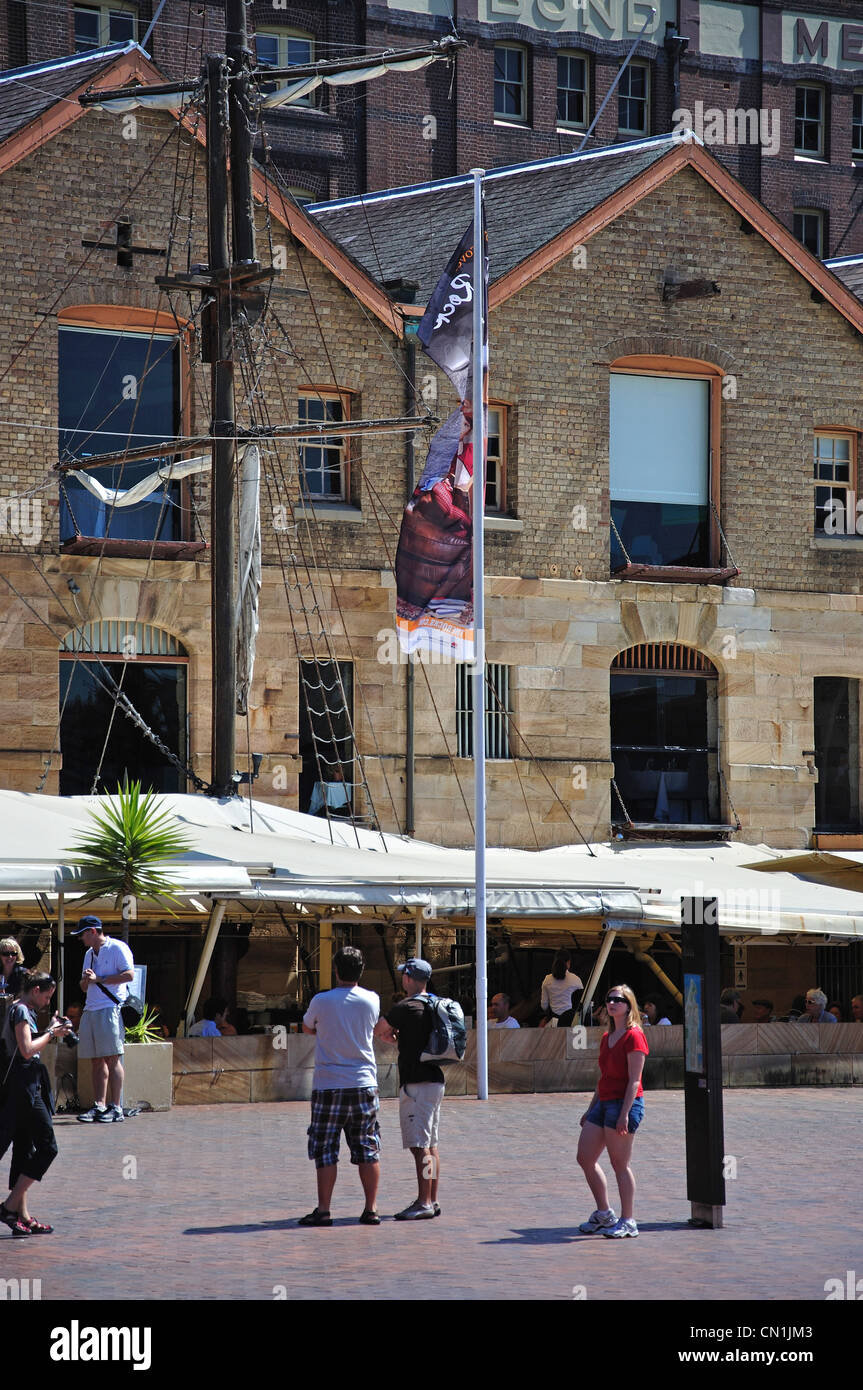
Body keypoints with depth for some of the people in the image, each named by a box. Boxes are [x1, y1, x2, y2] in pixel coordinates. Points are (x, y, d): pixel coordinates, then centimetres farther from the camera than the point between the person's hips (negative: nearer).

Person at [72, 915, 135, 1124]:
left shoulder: (117, 948, -2)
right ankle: (99, 1105, 4)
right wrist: (86, 979, 3)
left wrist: (99, 979, -12)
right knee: (96, 1061, 4)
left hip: (111, 1009, -8)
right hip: (90, 1011, 8)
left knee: (112, 1059, -9)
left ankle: (116, 1108, -10)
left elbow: (129, 974, -13)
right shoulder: (89, 954, 23)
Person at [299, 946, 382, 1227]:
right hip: (364, 1084, 3)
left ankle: (323, 1210, 0)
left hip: (328, 1086, -3)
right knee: (368, 1150, 7)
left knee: (325, 1151, 2)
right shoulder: (371, 1000, -1)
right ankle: (371, 1209, 7)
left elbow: (307, 1028, 12)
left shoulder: (321, 1001, -7)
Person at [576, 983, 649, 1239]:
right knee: (585, 1158, 7)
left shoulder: (633, 1036, -10)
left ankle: (628, 1221, 5)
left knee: (620, 1165, -4)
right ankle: (603, 1214, 19)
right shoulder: (607, 1038, 16)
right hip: (603, 1102, 9)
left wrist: (624, 1113, -21)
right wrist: (590, 1109, 23)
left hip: (625, 1102, -9)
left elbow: (634, 1079, -15)